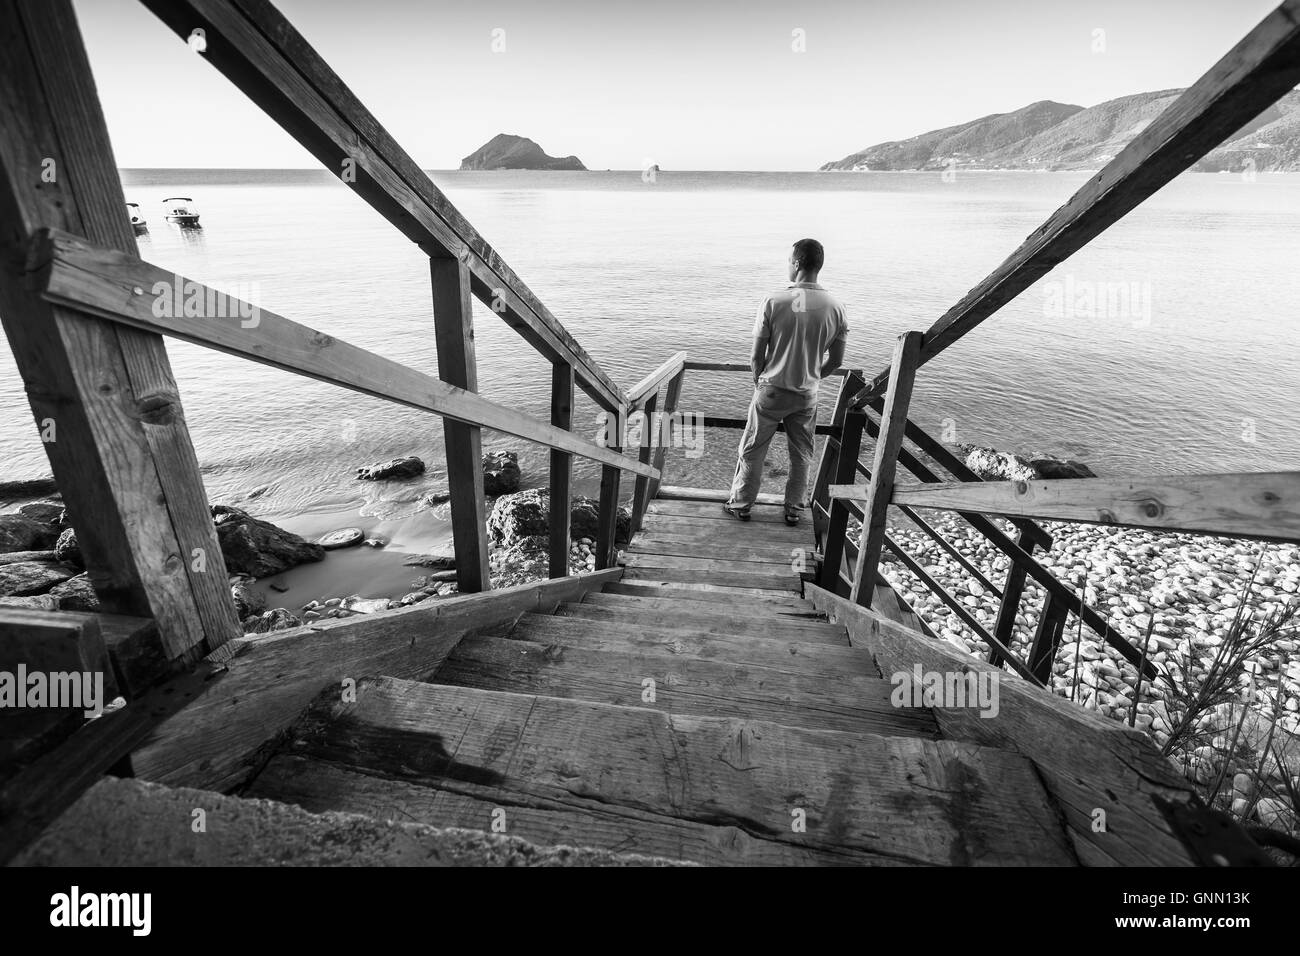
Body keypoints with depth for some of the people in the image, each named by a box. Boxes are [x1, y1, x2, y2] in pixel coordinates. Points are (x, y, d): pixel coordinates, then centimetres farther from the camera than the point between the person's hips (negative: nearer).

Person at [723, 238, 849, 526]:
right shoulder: (836, 307, -5)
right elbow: (836, 361, 2)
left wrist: (759, 381, 9)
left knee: (752, 450, 13)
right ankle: (794, 509, 29)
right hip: (808, 394, 3)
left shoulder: (774, 302, -14)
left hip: (772, 389, -2)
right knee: (801, 455, 17)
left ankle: (741, 504, 26)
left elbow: (756, 357, -10)